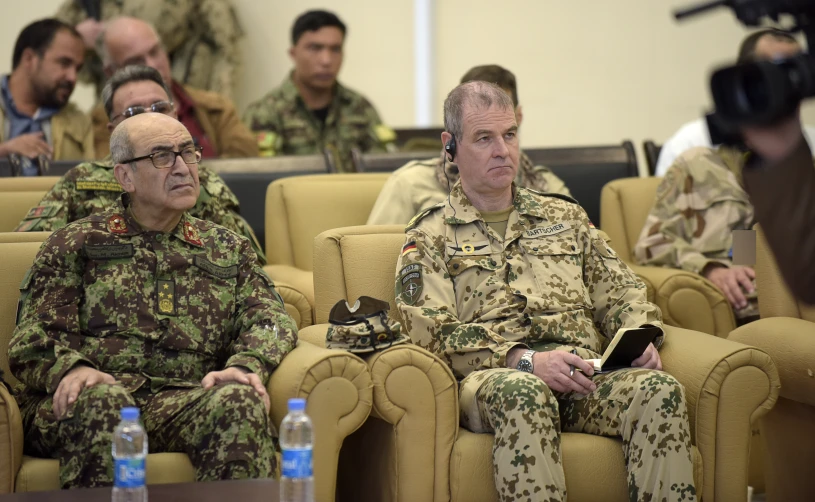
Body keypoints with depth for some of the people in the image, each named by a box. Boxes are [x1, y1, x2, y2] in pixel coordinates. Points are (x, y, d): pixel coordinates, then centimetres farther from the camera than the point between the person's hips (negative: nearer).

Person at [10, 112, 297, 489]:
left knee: (240, 400, -33)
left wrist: (247, 365, -13)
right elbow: (34, 337, 8)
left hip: (186, 401, 2)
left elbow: (268, 316, 12)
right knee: (103, 400, -38)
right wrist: (71, 368, -18)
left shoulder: (227, 249, 27)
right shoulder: (75, 244, 18)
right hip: (98, 392, -1)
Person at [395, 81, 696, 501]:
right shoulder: (430, 237, 15)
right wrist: (525, 360, -15)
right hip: (495, 376, -3)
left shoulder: (564, 216, 29)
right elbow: (434, 332, -1)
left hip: (585, 376, 4)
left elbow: (621, 294, 25)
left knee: (660, 390, -29)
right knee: (522, 394, -41)